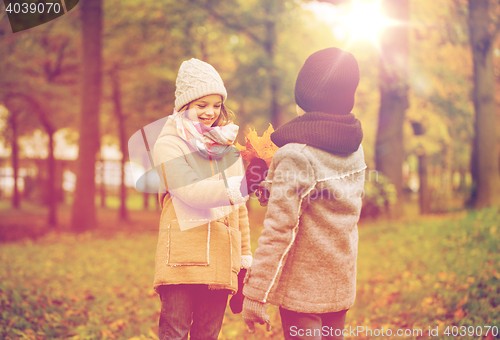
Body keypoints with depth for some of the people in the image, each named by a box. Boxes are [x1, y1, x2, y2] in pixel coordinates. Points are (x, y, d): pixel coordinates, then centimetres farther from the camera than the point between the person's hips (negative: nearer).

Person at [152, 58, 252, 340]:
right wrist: (243, 187, -28)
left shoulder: (227, 146, 17)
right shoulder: (169, 145, -1)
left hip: (220, 264, 5)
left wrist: (245, 258, 16)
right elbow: (192, 193, -19)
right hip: (182, 261, -5)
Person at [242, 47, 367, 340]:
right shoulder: (355, 149, 2)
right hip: (343, 283, 7)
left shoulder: (296, 156, -20)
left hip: (303, 287, -7)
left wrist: (256, 295, -18)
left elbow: (279, 231, -23)